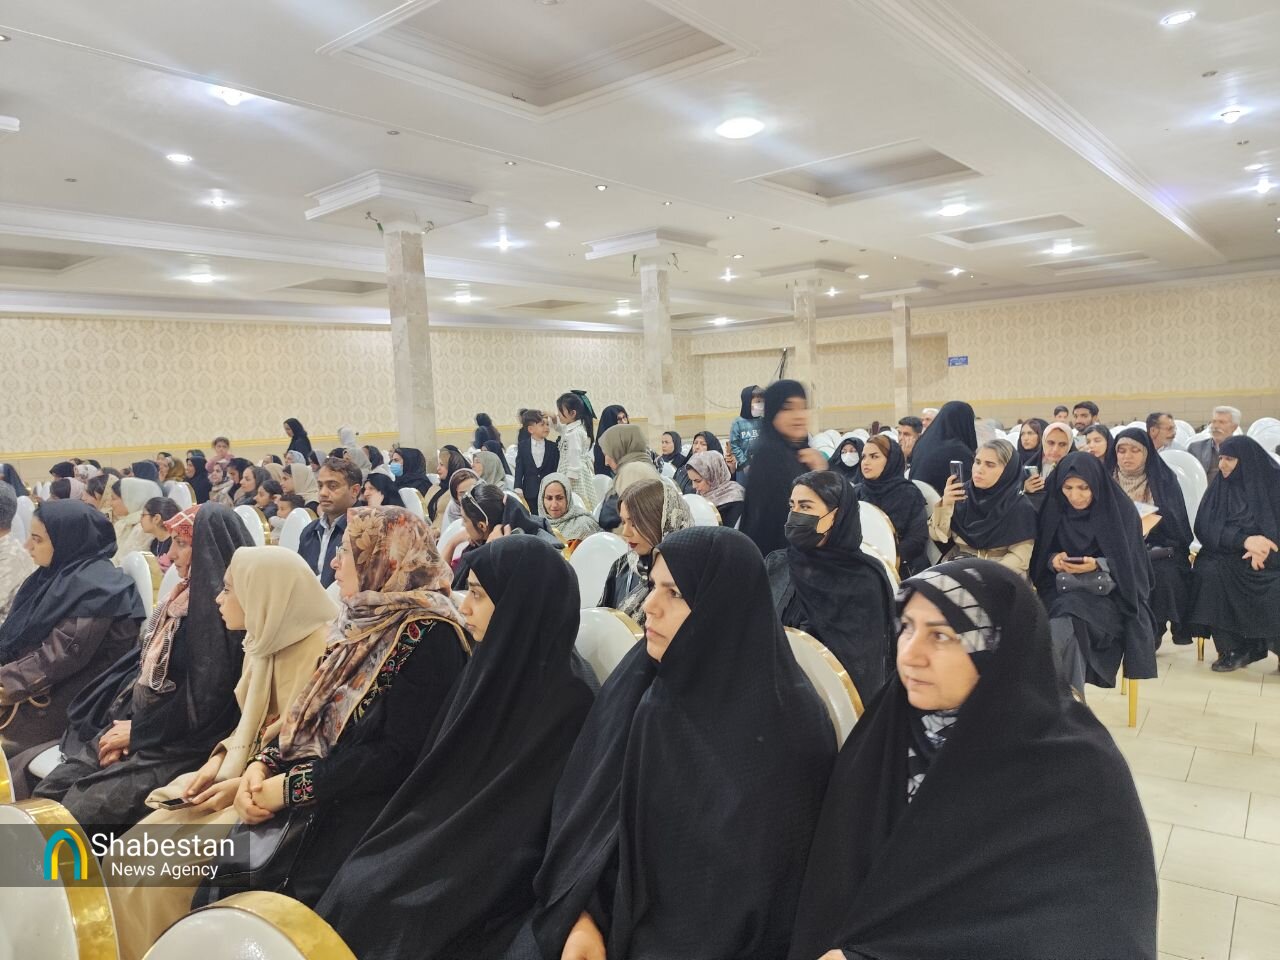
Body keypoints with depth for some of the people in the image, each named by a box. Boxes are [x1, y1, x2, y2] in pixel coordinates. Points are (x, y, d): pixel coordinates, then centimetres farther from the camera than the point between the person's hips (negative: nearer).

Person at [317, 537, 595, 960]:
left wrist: (440, 884, -15)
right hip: (439, 842, 7)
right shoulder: (489, 668, 4)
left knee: (374, 904, -17)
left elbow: (524, 834, -17)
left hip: (487, 883, -6)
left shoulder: (567, 703, -20)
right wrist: (393, 845, 4)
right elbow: (434, 775, 11)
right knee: (352, 891, -9)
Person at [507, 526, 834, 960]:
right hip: (612, 903, 4)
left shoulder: (785, 722, -15)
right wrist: (582, 918, -10)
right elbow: (584, 805, 0)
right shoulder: (636, 682, -2)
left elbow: (766, 875, -12)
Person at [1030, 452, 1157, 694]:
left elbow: (1128, 563, -5)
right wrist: (1053, 559, -14)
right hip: (1062, 590, 3)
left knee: (1063, 627, -32)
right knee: (1061, 627, -30)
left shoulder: (1121, 510, -7)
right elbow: (1041, 555, 8)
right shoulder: (1055, 509, 1)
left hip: (1109, 594, -3)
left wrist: (1098, 565, -22)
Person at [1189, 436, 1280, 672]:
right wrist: (1245, 540, -22)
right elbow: (1206, 528, -5)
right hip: (1230, 558, 2)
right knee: (1208, 572, -29)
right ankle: (1233, 648, -15)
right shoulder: (1219, 487, 6)